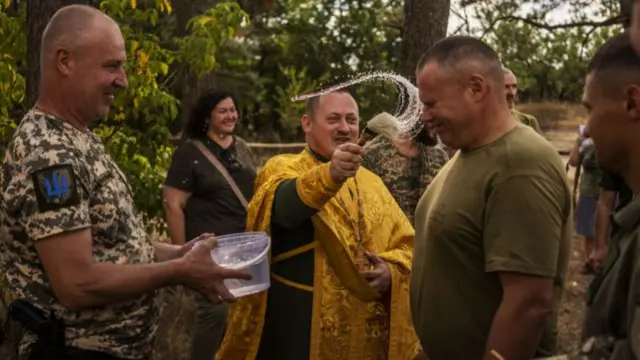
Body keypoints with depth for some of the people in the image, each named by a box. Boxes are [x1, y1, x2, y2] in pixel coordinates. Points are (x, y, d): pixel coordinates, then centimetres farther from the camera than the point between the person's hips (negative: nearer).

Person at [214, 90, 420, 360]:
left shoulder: (372, 182, 13)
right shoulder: (282, 168, -4)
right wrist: (330, 174, -46)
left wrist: (392, 270, -11)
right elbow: (286, 204, -27)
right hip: (302, 330, -5)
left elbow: (408, 243, 11)